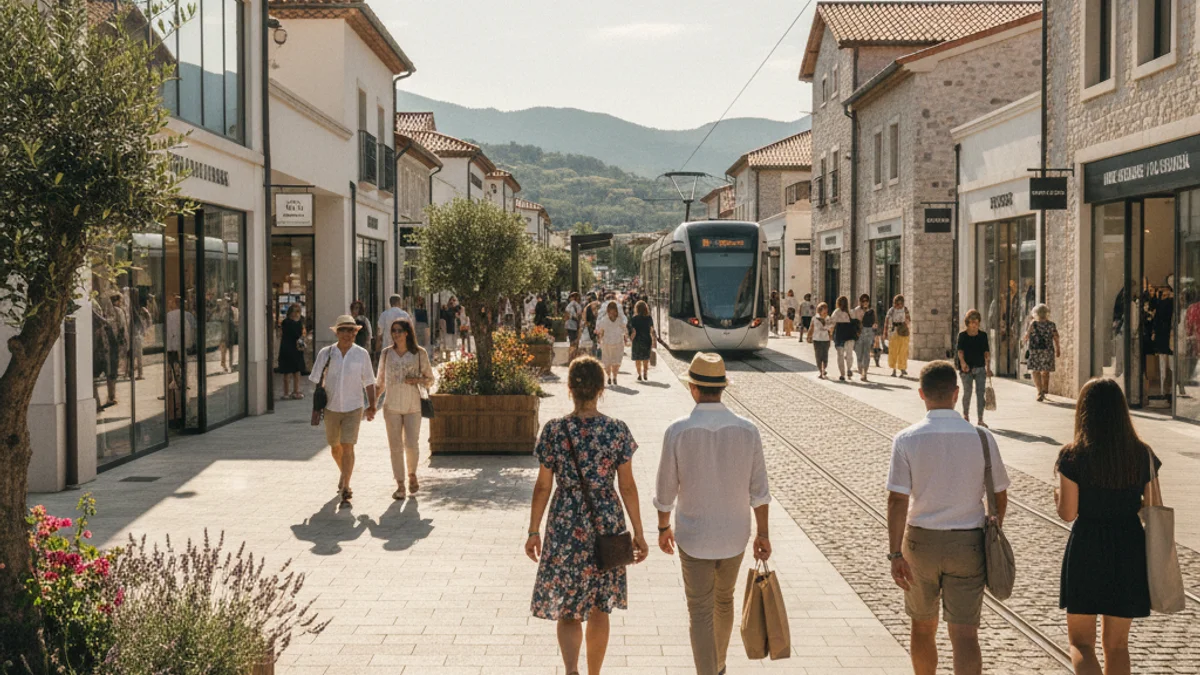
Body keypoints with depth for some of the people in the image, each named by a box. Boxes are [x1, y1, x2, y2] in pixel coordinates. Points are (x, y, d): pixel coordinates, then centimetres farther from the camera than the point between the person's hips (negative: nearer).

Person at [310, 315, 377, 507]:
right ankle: (344, 473, 45)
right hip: (331, 407, 2)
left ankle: (345, 488, -8)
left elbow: (368, 382, 4)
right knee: (335, 447, 17)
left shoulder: (362, 354, -3)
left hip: (353, 408, -2)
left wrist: (372, 406, 1)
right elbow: (316, 380, 2)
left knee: (347, 447, -12)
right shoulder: (325, 353, -3)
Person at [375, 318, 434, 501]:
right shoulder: (386, 353, 4)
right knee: (395, 447, 1)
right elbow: (380, 381, 11)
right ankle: (400, 485, 11)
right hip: (392, 406, 1)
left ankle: (412, 474, 23)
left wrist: (417, 380, -15)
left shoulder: (420, 353, -1)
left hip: (413, 406, -1)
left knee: (411, 445, -6)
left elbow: (430, 379, 6)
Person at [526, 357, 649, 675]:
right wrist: (638, 533, 6)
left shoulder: (553, 431, -8)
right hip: (607, 524, 1)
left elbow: (543, 486, -4)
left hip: (565, 525, -1)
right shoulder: (618, 430, -7)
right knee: (598, 608, 16)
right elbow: (627, 486, -3)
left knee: (566, 608, 8)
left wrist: (533, 532, 7)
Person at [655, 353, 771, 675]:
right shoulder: (747, 430, -9)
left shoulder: (678, 431, -16)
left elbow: (666, 489, -8)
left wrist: (664, 527, 8)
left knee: (700, 613, 6)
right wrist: (763, 533, 8)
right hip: (734, 536, 4)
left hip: (693, 538, -3)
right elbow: (759, 490, -3)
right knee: (724, 601, 24)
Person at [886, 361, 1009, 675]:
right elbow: (999, 497, 5)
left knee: (922, 626, 19)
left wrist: (895, 554, -12)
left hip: (920, 542, 0)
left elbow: (897, 501, -14)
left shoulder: (906, 440, -9)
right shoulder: (981, 437, -4)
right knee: (965, 633, 0)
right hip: (968, 543, 0)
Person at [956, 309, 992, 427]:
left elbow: (986, 352, 6)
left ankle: (980, 420, 0)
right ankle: (965, 415, 27)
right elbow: (960, 350, -12)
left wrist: (988, 367, -1)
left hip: (980, 368, 2)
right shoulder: (962, 335, -2)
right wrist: (963, 362, -30)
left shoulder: (983, 335, 5)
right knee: (967, 392, 5)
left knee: (980, 393, -3)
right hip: (966, 368, -2)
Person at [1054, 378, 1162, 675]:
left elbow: (1067, 514, -11)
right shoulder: (1142, 454, -2)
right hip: (1130, 549, 3)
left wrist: (1058, 495, 9)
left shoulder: (1073, 455, -12)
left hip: (1087, 549, -3)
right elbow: (1156, 509, 1)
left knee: (1080, 641, 8)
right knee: (1117, 643, 17)